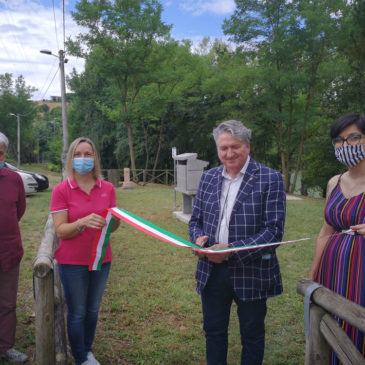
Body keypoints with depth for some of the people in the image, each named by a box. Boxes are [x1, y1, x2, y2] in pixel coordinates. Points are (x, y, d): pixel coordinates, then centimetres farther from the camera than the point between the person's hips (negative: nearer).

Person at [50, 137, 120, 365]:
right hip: (73, 263, -3)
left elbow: (111, 227, 3)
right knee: (77, 313, 9)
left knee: (93, 310, 17)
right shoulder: (61, 190, -10)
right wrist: (83, 222, -32)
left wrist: (116, 220, -20)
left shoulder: (107, 188, -1)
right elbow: (61, 231, -14)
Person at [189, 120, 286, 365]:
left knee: (252, 335, 15)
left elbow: (274, 230, -14)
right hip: (211, 270, 4)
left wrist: (232, 250, -22)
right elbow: (195, 220, 12)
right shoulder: (208, 178, 6)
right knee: (214, 331, 19)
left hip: (252, 272, -4)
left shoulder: (270, 179, -9)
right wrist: (198, 239, -10)